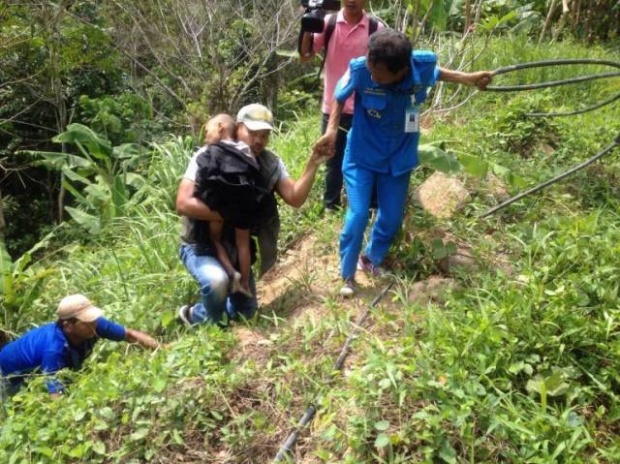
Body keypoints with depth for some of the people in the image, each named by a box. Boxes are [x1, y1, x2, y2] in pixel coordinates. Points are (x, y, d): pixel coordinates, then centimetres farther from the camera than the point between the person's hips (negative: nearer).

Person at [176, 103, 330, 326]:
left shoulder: (270, 163, -6)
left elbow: (295, 199, -15)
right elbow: (183, 204, -26)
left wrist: (312, 165, -27)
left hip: (237, 248, 5)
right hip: (201, 245, -5)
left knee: (246, 312, 10)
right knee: (217, 281, -36)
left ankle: (198, 314, 38)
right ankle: (212, 323, -2)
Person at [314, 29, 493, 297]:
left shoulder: (423, 64, -22)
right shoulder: (360, 69, -29)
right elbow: (340, 97, -9)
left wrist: (468, 78, 3)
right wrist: (332, 129, -21)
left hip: (398, 158, 3)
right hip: (362, 156, -3)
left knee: (392, 218, 12)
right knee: (358, 216, -7)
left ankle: (371, 259, 40)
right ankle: (347, 275, 16)